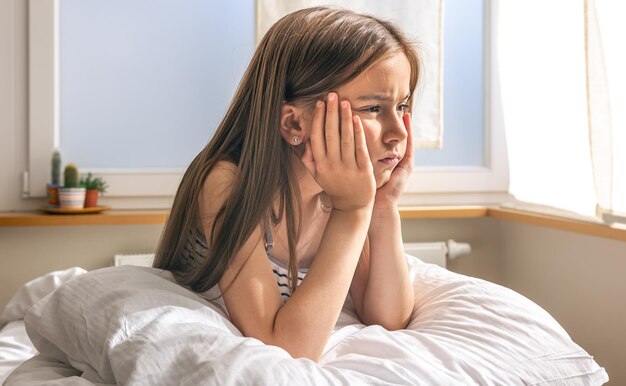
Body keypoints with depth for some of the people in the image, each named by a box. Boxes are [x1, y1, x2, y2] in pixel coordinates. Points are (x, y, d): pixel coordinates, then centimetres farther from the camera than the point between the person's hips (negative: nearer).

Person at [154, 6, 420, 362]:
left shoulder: (340, 191, -9)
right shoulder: (228, 185, -25)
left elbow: (389, 320, -7)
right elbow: (281, 353, -32)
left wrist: (385, 207, -18)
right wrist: (352, 213, -30)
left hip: (315, 351, 4)